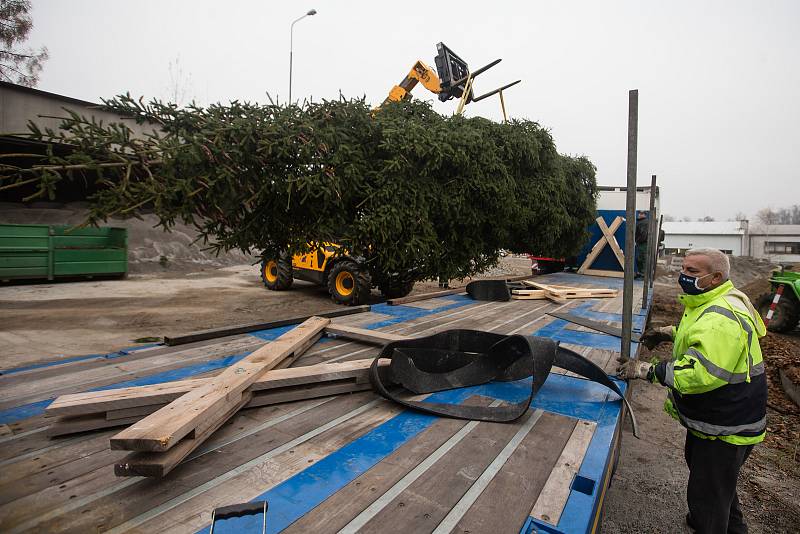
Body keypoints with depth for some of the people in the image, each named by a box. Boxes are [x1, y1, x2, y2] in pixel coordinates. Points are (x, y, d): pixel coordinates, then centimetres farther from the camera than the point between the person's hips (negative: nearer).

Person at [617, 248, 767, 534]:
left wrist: (648, 371, -35)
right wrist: (671, 333, 9)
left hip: (726, 427, -12)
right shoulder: (711, 303, 3)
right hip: (714, 416, 12)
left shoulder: (722, 318, -32)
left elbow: (702, 373, -40)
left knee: (707, 494, 4)